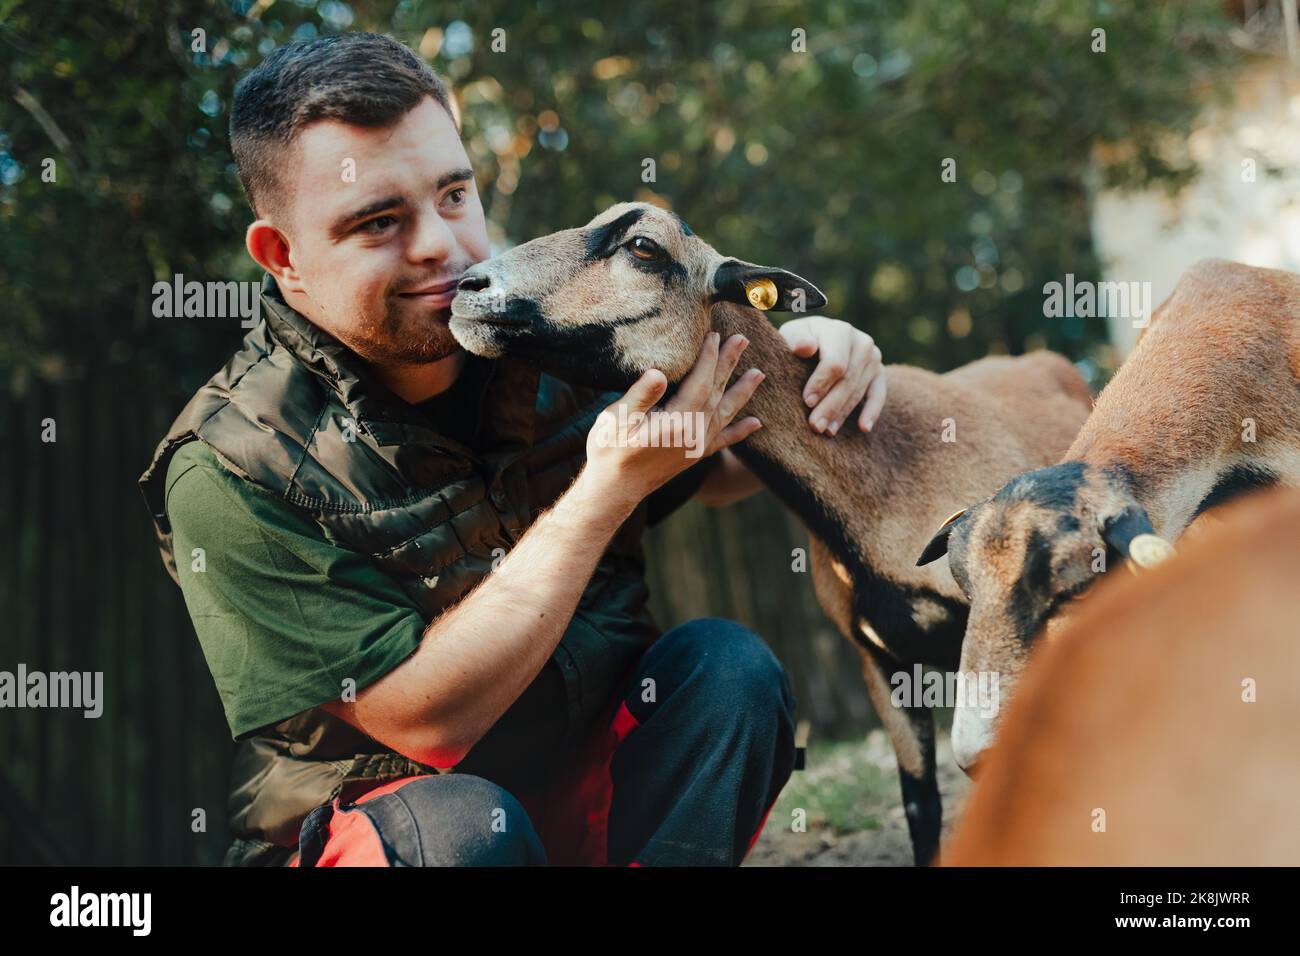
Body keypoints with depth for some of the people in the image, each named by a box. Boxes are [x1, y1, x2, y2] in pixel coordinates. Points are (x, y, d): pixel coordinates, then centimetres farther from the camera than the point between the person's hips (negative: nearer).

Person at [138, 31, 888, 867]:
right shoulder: (229, 473, -18)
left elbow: (711, 471, 14)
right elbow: (427, 719, -23)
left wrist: (800, 371, -9)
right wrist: (611, 485, -27)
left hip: (592, 783, 5)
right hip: (364, 827, -5)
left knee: (725, 661, -19)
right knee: (464, 823, -35)